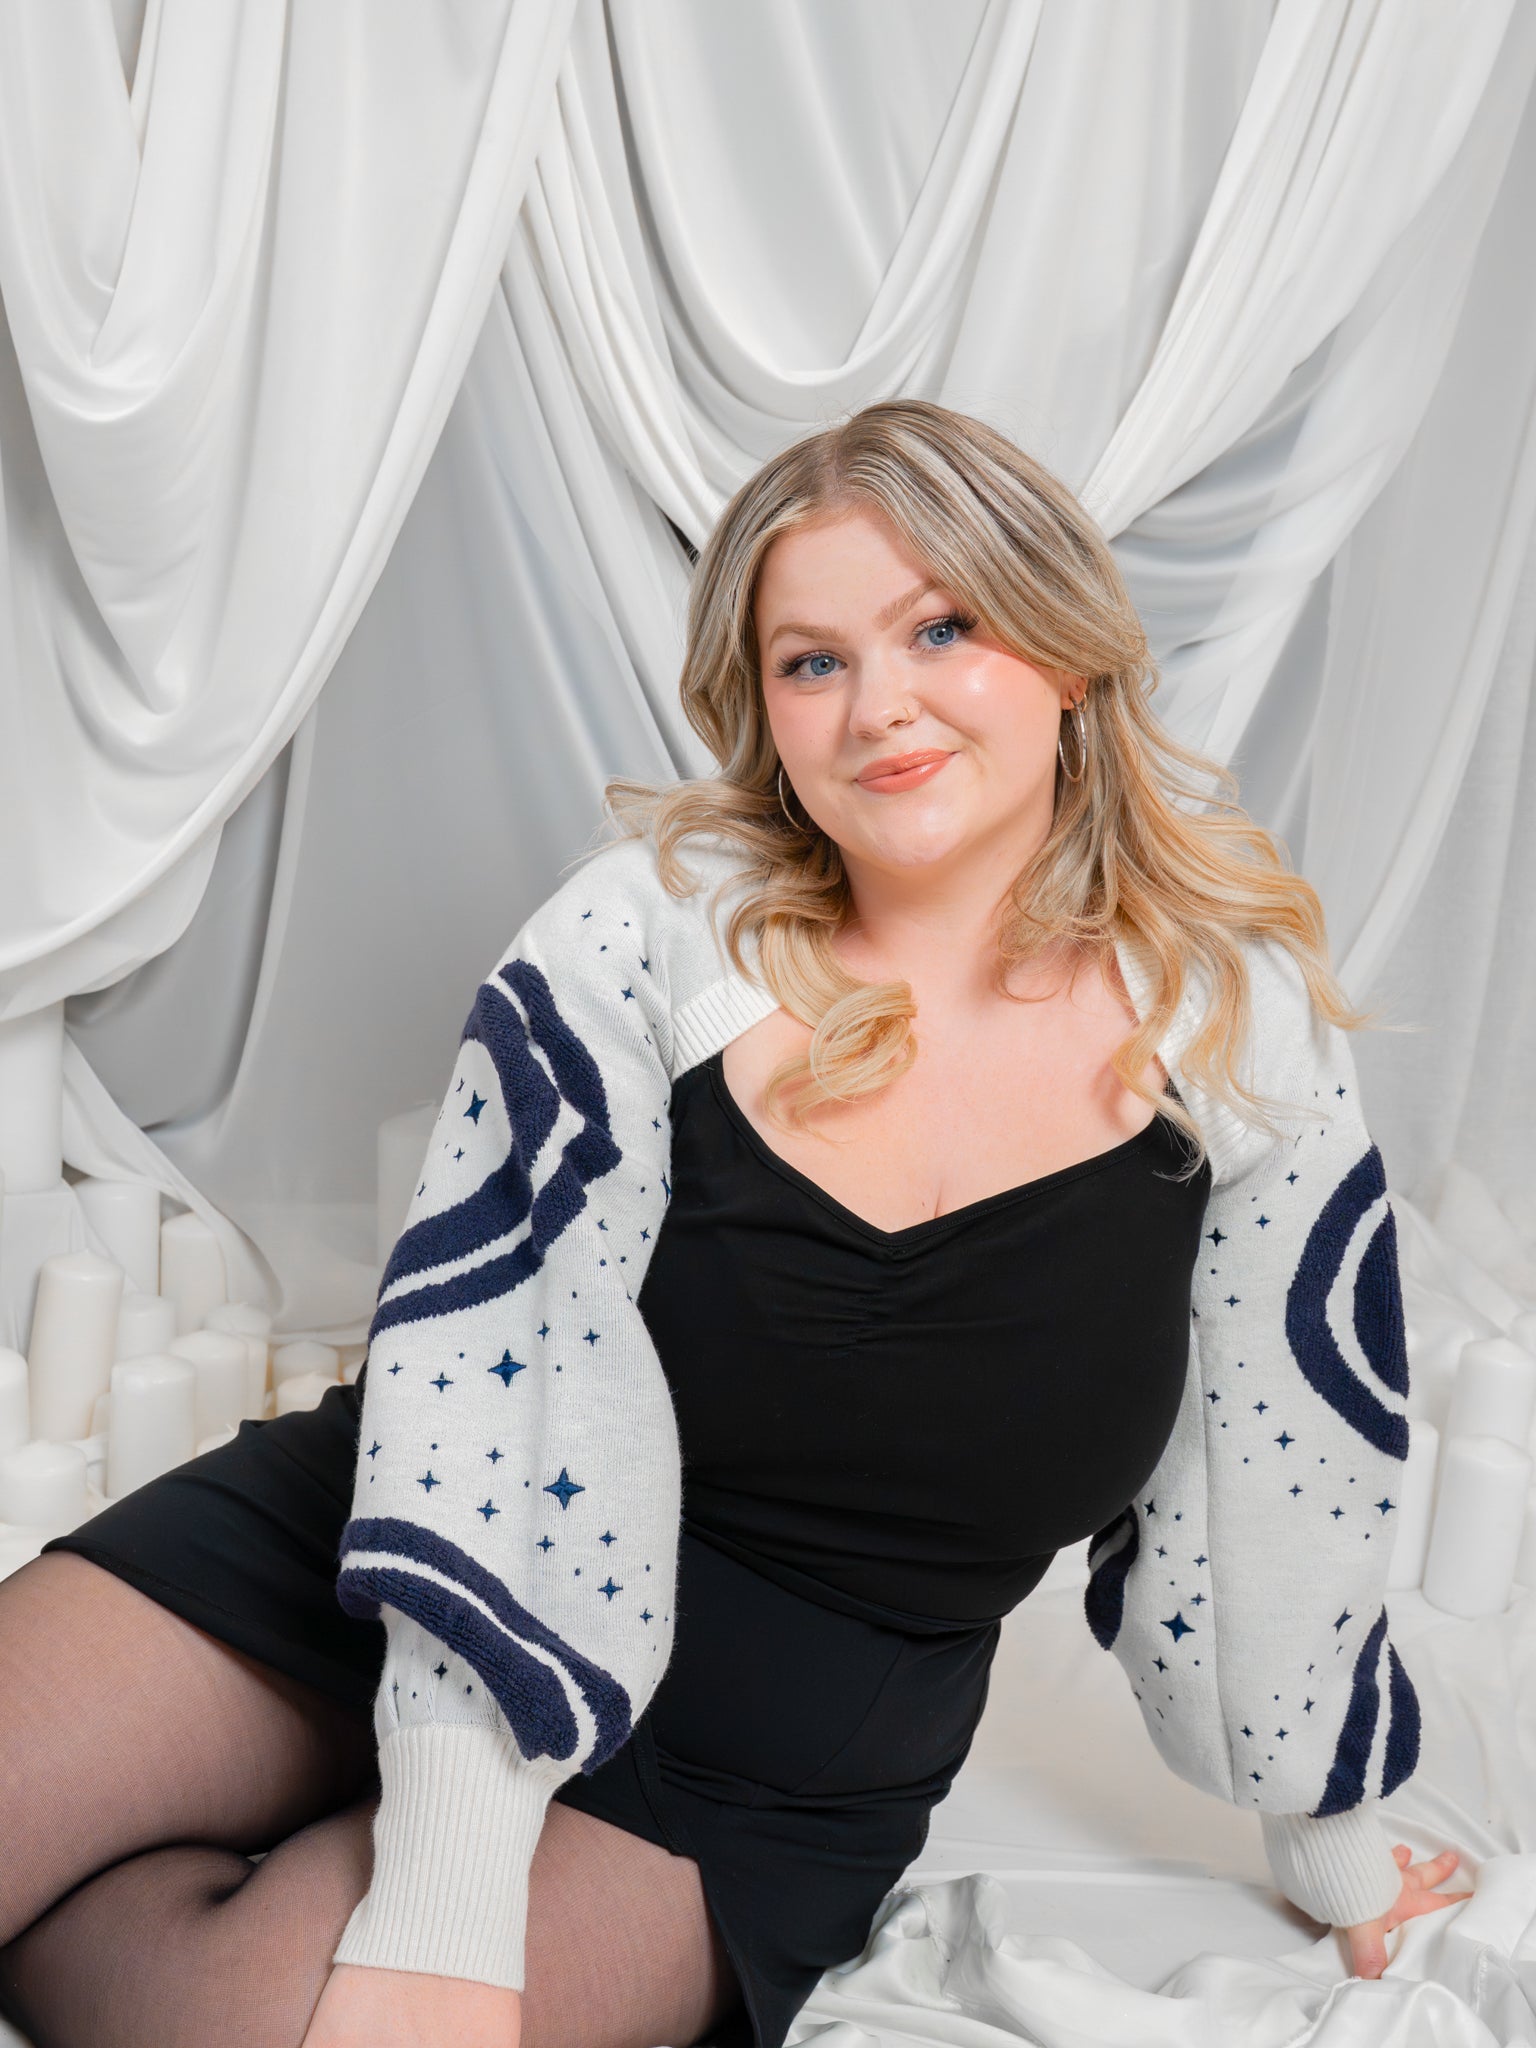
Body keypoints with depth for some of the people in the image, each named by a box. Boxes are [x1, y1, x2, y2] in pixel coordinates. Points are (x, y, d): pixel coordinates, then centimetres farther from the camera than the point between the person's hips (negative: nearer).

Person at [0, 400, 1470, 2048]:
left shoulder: (1239, 1022, -7)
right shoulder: (656, 924, -12)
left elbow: (1282, 1467, 3)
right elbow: (487, 1339, -19)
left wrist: (1330, 1833, 16)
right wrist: (438, 1907, -25)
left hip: (752, 1791, 0)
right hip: (393, 1587, 1)